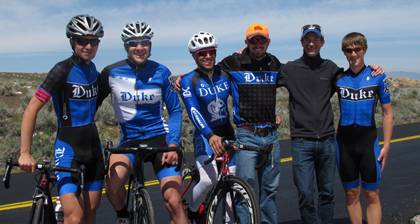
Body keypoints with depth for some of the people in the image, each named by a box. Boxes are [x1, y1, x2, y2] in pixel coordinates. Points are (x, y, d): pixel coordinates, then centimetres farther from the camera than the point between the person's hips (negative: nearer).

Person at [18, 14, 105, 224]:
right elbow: (31, 109, -16)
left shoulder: (92, 69, 7)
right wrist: (25, 153, -21)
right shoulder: (63, 70, -13)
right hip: (68, 146, -6)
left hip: (92, 144, 7)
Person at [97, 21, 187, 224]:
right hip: (129, 140, 0)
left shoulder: (160, 72, -4)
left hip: (160, 138, 0)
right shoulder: (111, 73, -5)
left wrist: (173, 143, -12)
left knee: (173, 201, -12)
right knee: (113, 186, -27)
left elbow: (175, 110, 1)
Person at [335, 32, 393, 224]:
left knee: (372, 195, 3)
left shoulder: (378, 77, -2)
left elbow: (387, 113, 1)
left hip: (369, 142, -2)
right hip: (344, 143, 2)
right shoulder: (338, 78, 2)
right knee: (351, 194, 10)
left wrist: (386, 145, -4)